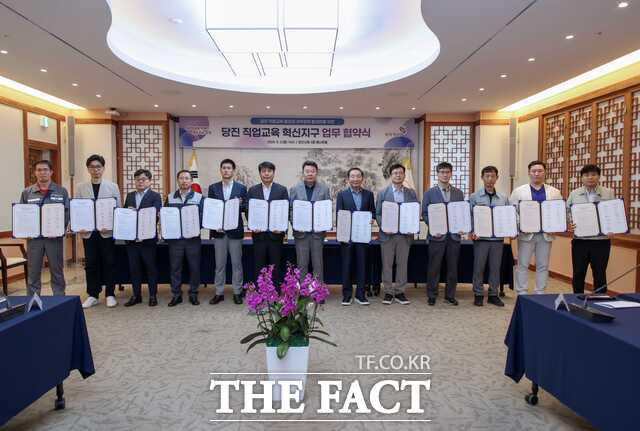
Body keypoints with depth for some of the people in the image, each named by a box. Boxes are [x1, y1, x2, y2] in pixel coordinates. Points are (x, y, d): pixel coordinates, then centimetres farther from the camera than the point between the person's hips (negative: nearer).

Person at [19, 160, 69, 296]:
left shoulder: (61, 191, 3)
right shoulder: (27, 192, 7)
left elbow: (67, 212, -2)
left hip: (54, 237, -1)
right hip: (34, 237, 1)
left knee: (57, 271, 8)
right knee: (33, 273, 8)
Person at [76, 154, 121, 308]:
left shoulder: (112, 186, 2)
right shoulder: (81, 187, 6)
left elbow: (118, 209, 0)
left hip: (107, 231, -1)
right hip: (88, 232, 2)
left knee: (109, 263, 4)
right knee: (90, 264, 7)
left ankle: (110, 294, 14)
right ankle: (92, 295, 17)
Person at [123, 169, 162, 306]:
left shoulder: (155, 196, -1)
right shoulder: (129, 196, 14)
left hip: (148, 238, -4)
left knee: (151, 267, 4)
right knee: (134, 268, 10)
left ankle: (153, 295, 13)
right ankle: (136, 295, 20)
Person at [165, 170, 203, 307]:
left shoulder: (199, 197, 4)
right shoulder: (170, 198, 11)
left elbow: (203, 216, -2)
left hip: (193, 238, -1)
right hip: (174, 238, 2)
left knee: (194, 267, 3)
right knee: (175, 267, 5)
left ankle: (193, 294, 15)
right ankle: (176, 294, 15)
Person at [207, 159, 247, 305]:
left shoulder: (241, 188, 4)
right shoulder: (213, 188, 7)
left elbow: (245, 207, 1)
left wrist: (239, 204, -20)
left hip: (235, 230, -1)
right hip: (219, 230, 1)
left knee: (236, 263, 6)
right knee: (220, 264, 8)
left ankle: (237, 292, 16)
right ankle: (219, 293, 18)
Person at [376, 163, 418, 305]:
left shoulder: (411, 193, 9)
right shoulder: (383, 193, 4)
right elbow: (377, 213, 1)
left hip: (405, 234, 2)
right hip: (387, 234, -1)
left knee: (402, 264, 6)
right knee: (387, 264, 4)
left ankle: (400, 292, 15)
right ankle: (388, 292, 13)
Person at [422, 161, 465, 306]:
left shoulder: (459, 193, 12)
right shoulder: (429, 193, 3)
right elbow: (425, 213, 0)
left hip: (454, 235, 3)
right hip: (437, 235, -3)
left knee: (452, 267, 7)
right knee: (434, 267, 2)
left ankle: (450, 295, 19)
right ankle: (432, 295, 12)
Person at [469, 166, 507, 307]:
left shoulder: (503, 198, 10)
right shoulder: (474, 197, 1)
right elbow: (469, 216, -3)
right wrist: (472, 232, -16)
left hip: (498, 238, 3)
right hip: (481, 238, -3)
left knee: (495, 267, 8)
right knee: (479, 267, 3)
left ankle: (493, 294, 20)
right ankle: (478, 294, 14)